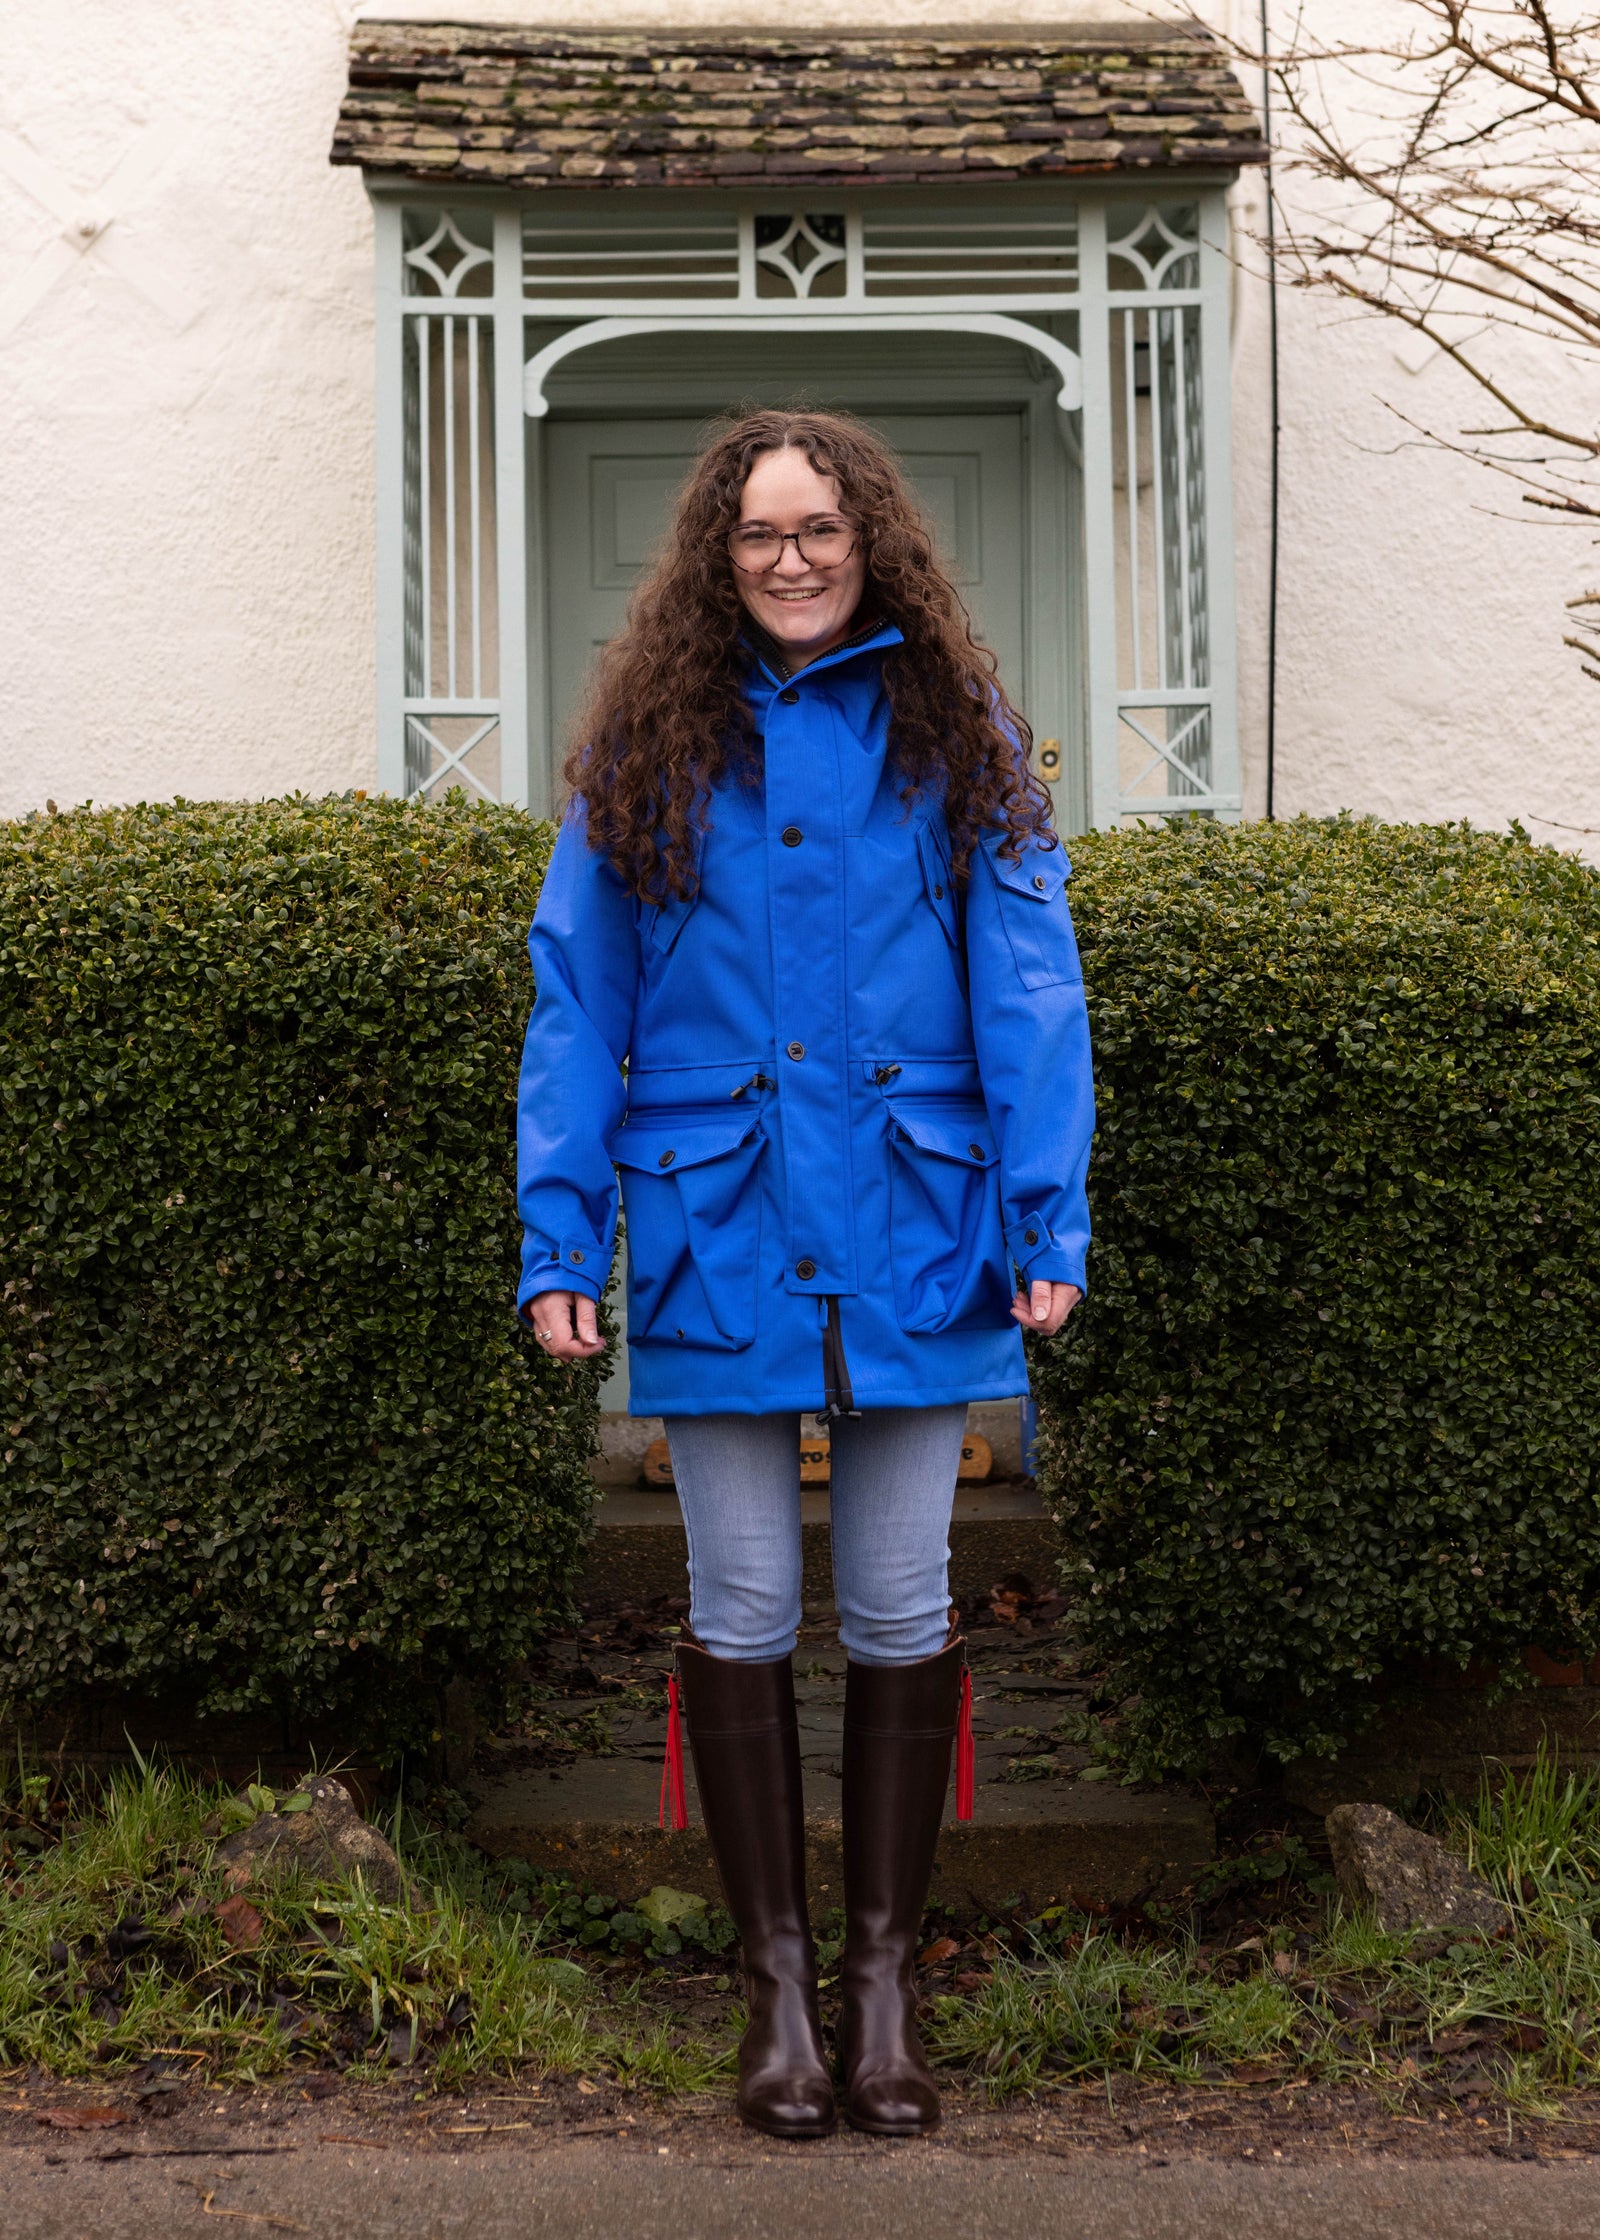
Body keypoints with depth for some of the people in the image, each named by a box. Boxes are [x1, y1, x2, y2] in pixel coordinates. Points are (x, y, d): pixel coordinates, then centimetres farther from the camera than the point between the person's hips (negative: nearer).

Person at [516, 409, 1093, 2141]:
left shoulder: (957, 737, 4)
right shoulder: (653, 745, 5)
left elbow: (1027, 992, 1)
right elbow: (576, 1006, 5)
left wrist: (1048, 1220, -7)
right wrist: (559, 1236, -2)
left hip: (910, 1234, 0)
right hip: (716, 1233, 0)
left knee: (900, 1608, 6)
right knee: (742, 1609, 5)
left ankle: (882, 1972, 19)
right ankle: (776, 1977, 18)